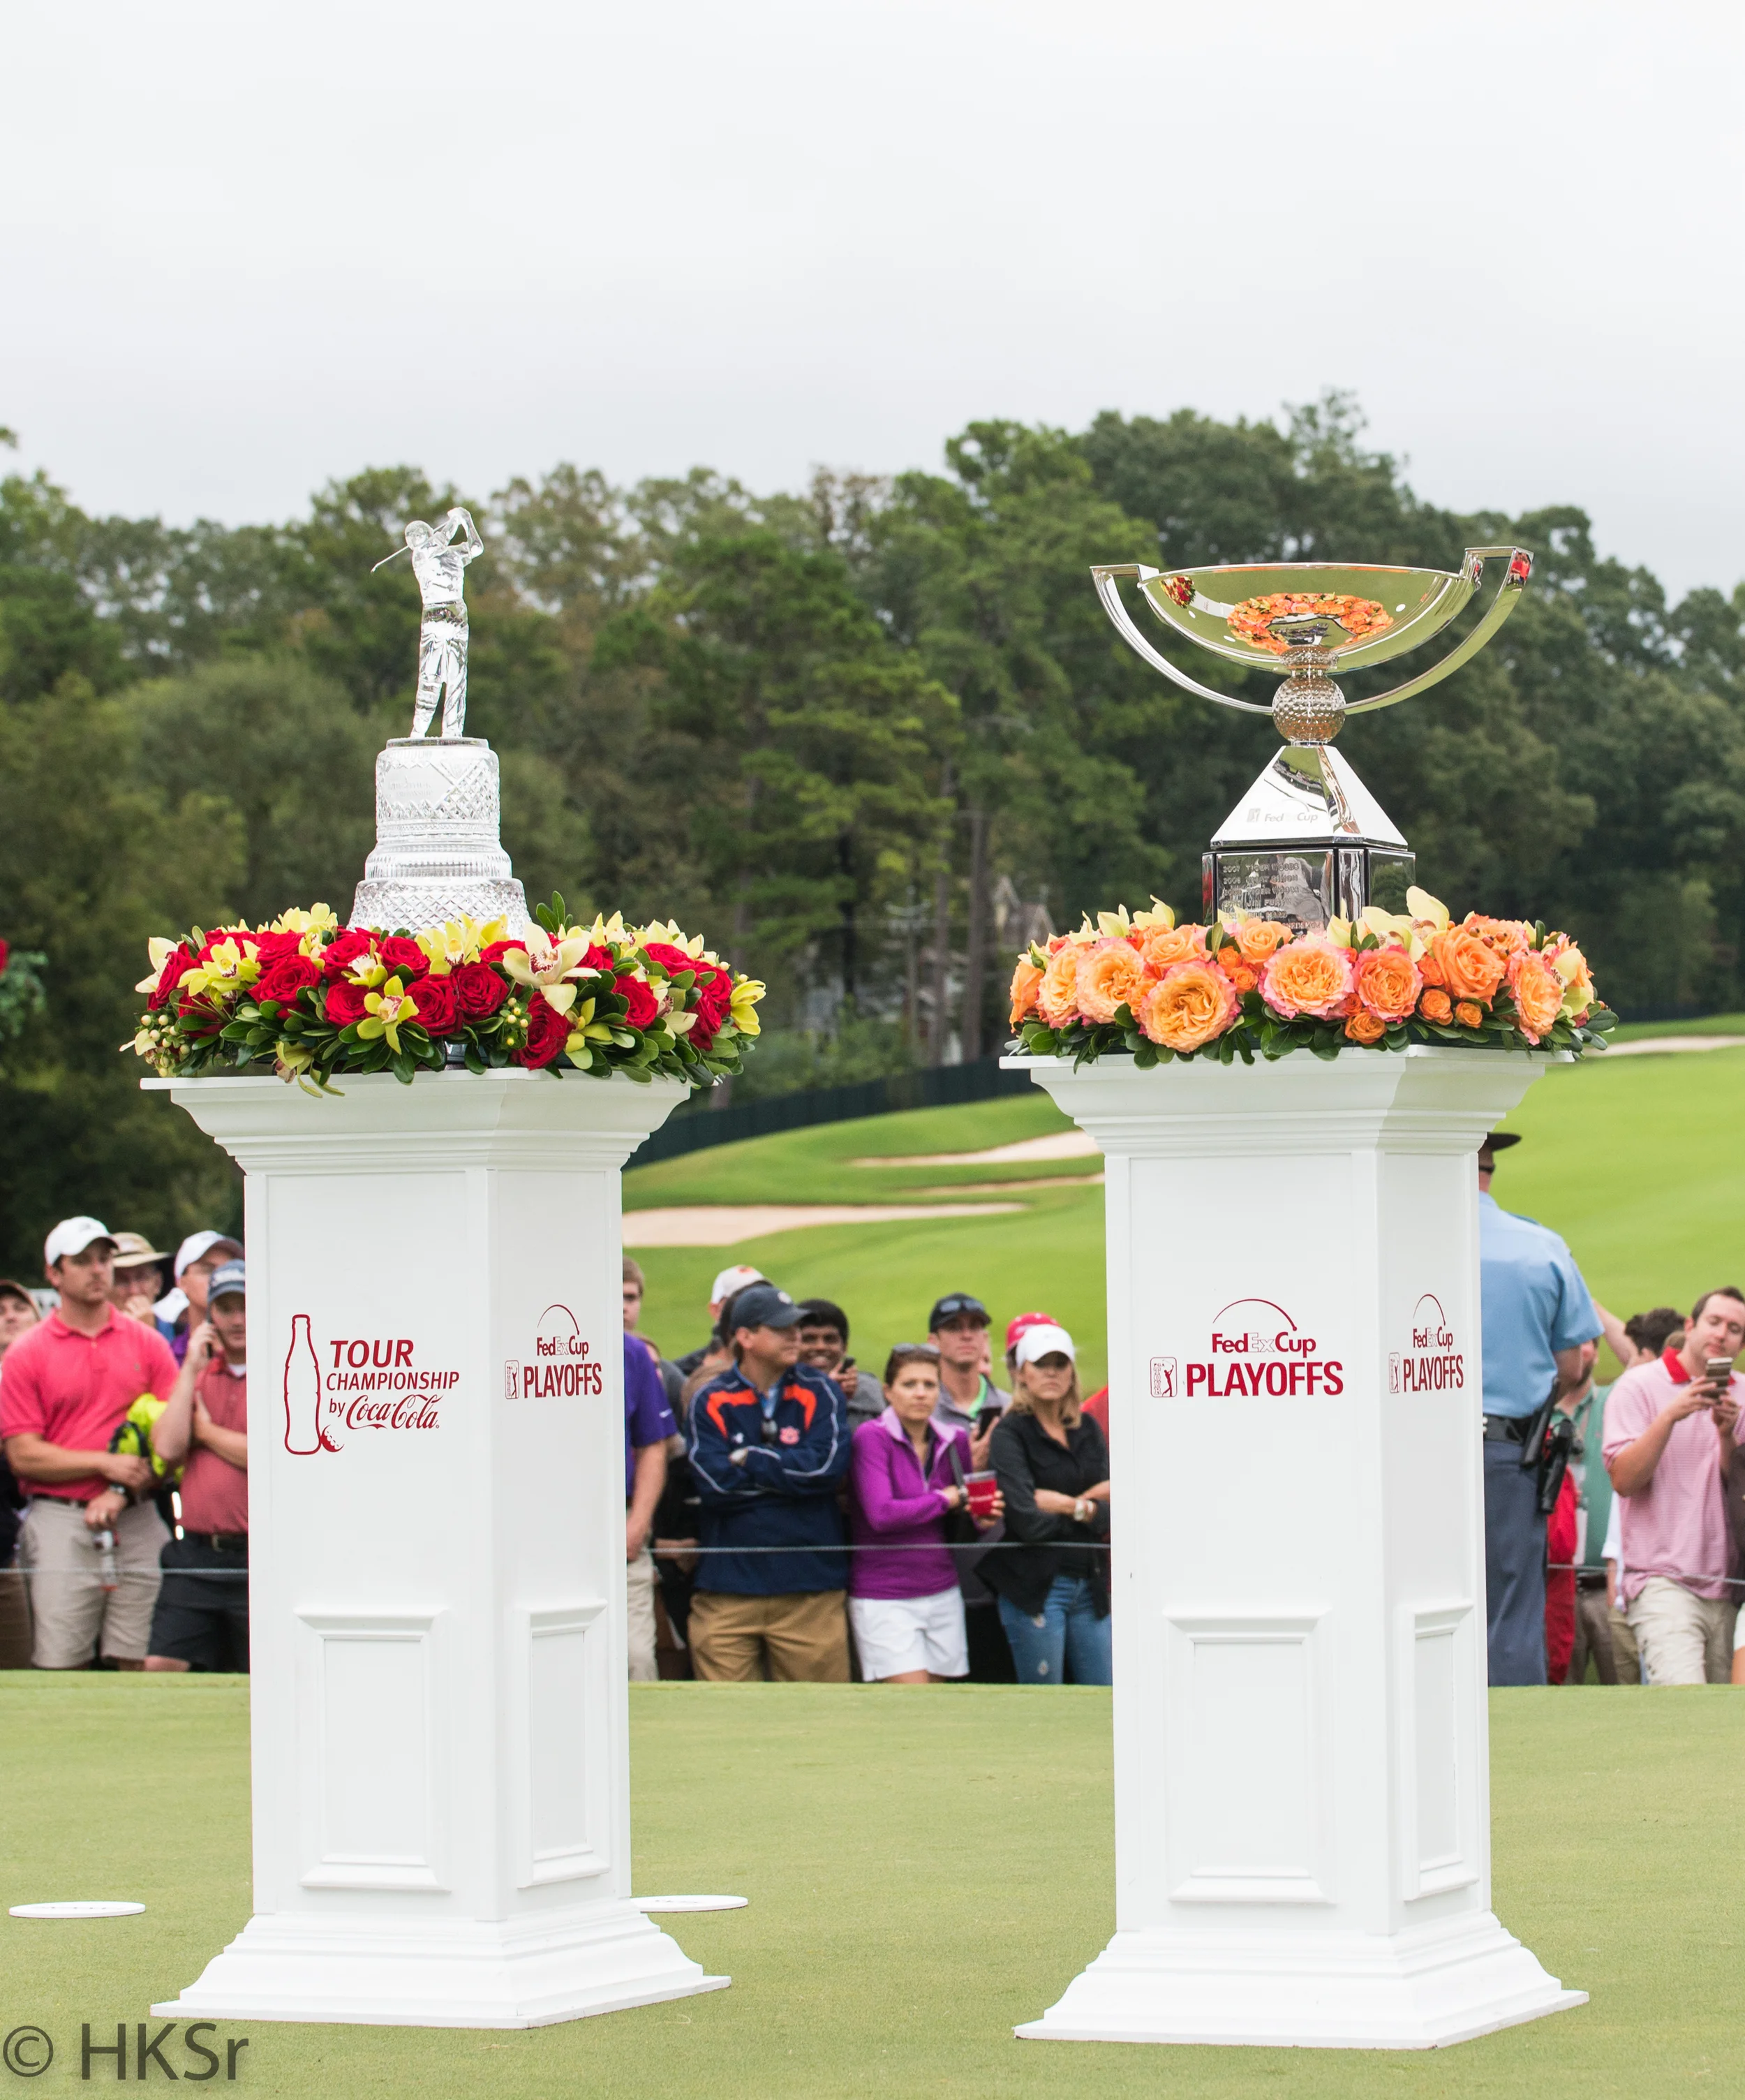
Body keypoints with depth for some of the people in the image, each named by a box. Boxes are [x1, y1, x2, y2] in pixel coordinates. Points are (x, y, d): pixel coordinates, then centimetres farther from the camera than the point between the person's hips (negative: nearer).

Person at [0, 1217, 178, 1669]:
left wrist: (122, 1493, -9)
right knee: (59, 1665, -7)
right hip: (61, 1524, -2)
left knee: (139, 1663, -1)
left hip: (137, 1525, 2)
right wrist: (105, 1463, -10)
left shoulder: (148, 1344, 11)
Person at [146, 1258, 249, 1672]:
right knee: (161, 1666, -3)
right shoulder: (196, 1373, 16)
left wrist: (207, 1432, 0)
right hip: (193, 1555, 5)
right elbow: (168, 1448, 2)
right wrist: (192, 1370, 1)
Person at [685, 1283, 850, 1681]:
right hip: (726, 1585, -1)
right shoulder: (710, 1401, 4)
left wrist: (750, 1461, -5)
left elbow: (828, 1465, -9)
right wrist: (792, 1473, -6)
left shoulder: (818, 1392, 7)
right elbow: (715, 1482, -10)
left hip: (810, 1586, 1)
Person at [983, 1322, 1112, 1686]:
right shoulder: (1009, 1434, -6)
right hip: (1035, 1588, -6)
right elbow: (1027, 1522, -18)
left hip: (1090, 1585, 6)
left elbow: (1110, 1508, 1)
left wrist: (1066, 1505, -15)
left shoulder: (1087, 1430, 12)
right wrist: (1085, 1509, -4)